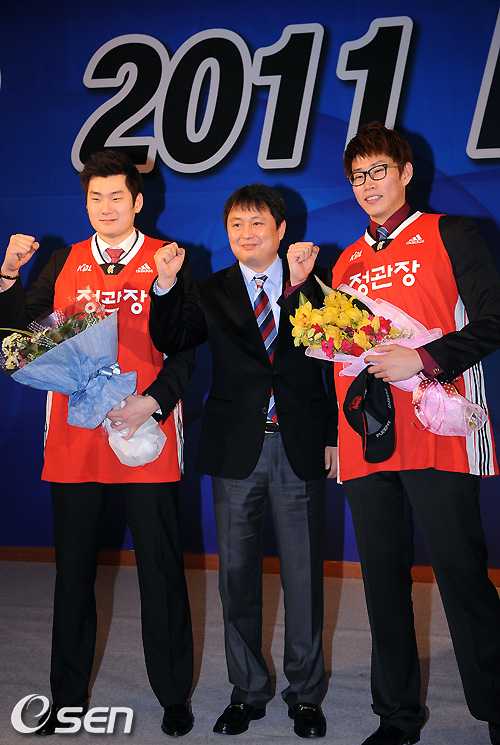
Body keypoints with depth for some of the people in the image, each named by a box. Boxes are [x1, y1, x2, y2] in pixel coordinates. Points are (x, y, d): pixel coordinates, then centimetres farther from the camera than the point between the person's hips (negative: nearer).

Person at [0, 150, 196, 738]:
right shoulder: (66, 262, 12)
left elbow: (186, 350, -1)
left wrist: (149, 403, -14)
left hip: (145, 435, -2)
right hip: (74, 440, 3)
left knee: (160, 567, 4)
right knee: (73, 568, 10)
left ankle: (173, 696, 20)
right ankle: (68, 698, 25)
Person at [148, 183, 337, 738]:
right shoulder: (210, 293, 9)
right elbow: (170, 342, -5)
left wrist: (334, 434, -1)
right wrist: (166, 284, -19)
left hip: (301, 447, -1)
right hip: (236, 448, 1)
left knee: (303, 572, 5)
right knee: (237, 571, 8)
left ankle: (305, 692, 21)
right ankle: (247, 691, 24)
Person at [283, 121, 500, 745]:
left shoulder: (448, 235, 6)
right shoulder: (346, 262, 20)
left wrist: (422, 359, -14)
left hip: (437, 437, -5)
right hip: (367, 442, 5)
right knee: (384, 583, 10)